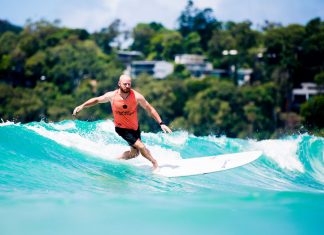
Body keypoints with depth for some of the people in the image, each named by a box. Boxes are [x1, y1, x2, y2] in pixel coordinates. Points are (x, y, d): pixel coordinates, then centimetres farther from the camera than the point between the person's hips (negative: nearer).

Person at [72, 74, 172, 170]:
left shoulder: (137, 96, -20)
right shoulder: (112, 96, -19)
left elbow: (150, 109, -11)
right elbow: (97, 100, -2)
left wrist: (161, 123, -14)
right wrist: (82, 106, -12)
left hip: (135, 127, 3)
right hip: (122, 128, -3)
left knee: (134, 153, 10)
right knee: (140, 146, -15)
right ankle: (155, 163, 5)